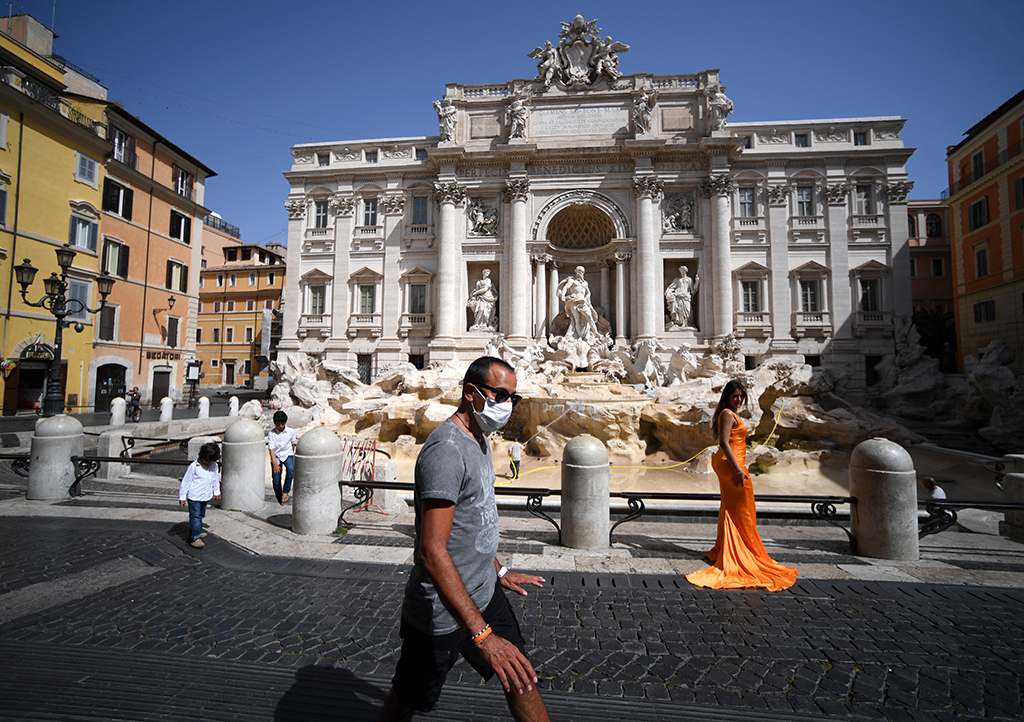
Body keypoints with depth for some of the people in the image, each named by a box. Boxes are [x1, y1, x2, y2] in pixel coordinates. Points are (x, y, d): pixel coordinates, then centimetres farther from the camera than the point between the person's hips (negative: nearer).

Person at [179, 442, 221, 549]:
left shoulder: (214, 466, 0)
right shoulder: (194, 466, -16)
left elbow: (215, 479, 15)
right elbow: (185, 481, -9)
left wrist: (216, 492, 24)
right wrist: (182, 497, -6)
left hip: (206, 496, 6)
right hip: (194, 496, -6)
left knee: (201, 515, 17)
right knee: (195, 516, -6)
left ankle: (195, 532, 34)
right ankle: (195, 538, -3)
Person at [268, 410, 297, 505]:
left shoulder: (291, 431, -6)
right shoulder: (271, 433, -11)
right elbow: (271, 449, -14)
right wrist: (275, 464, -21)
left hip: (287, 454, 0)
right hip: (276, 456, 0)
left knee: (291, 470, -30)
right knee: (276, 480, -4)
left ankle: (286, 492, -17)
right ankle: (279, 498, 17)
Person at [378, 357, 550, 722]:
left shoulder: (479, 438, 5)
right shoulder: (446, 449, -27)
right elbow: (431, 552, -32)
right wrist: (482, 635, -33)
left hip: (484, 594, 9)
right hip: (442, 611, -8)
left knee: (521, 678, 17)